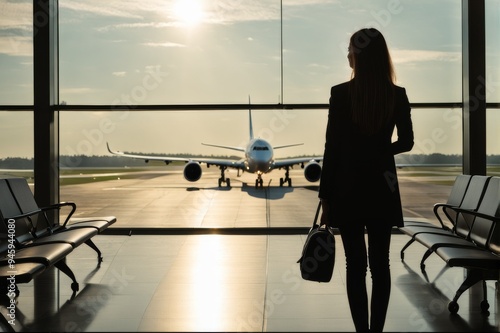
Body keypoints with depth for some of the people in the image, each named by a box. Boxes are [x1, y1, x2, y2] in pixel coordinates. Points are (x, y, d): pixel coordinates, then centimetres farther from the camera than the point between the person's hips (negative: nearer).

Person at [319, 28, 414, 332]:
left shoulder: (341, 93, -9)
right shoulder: (398, 95, -1)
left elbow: (332, 147, -9)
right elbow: (406, 143, 7)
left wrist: (326, 195, -3)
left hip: (348, 186, -2)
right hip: (382, 186, 2)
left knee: (356, 265, 3)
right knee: (380, 264, 9)